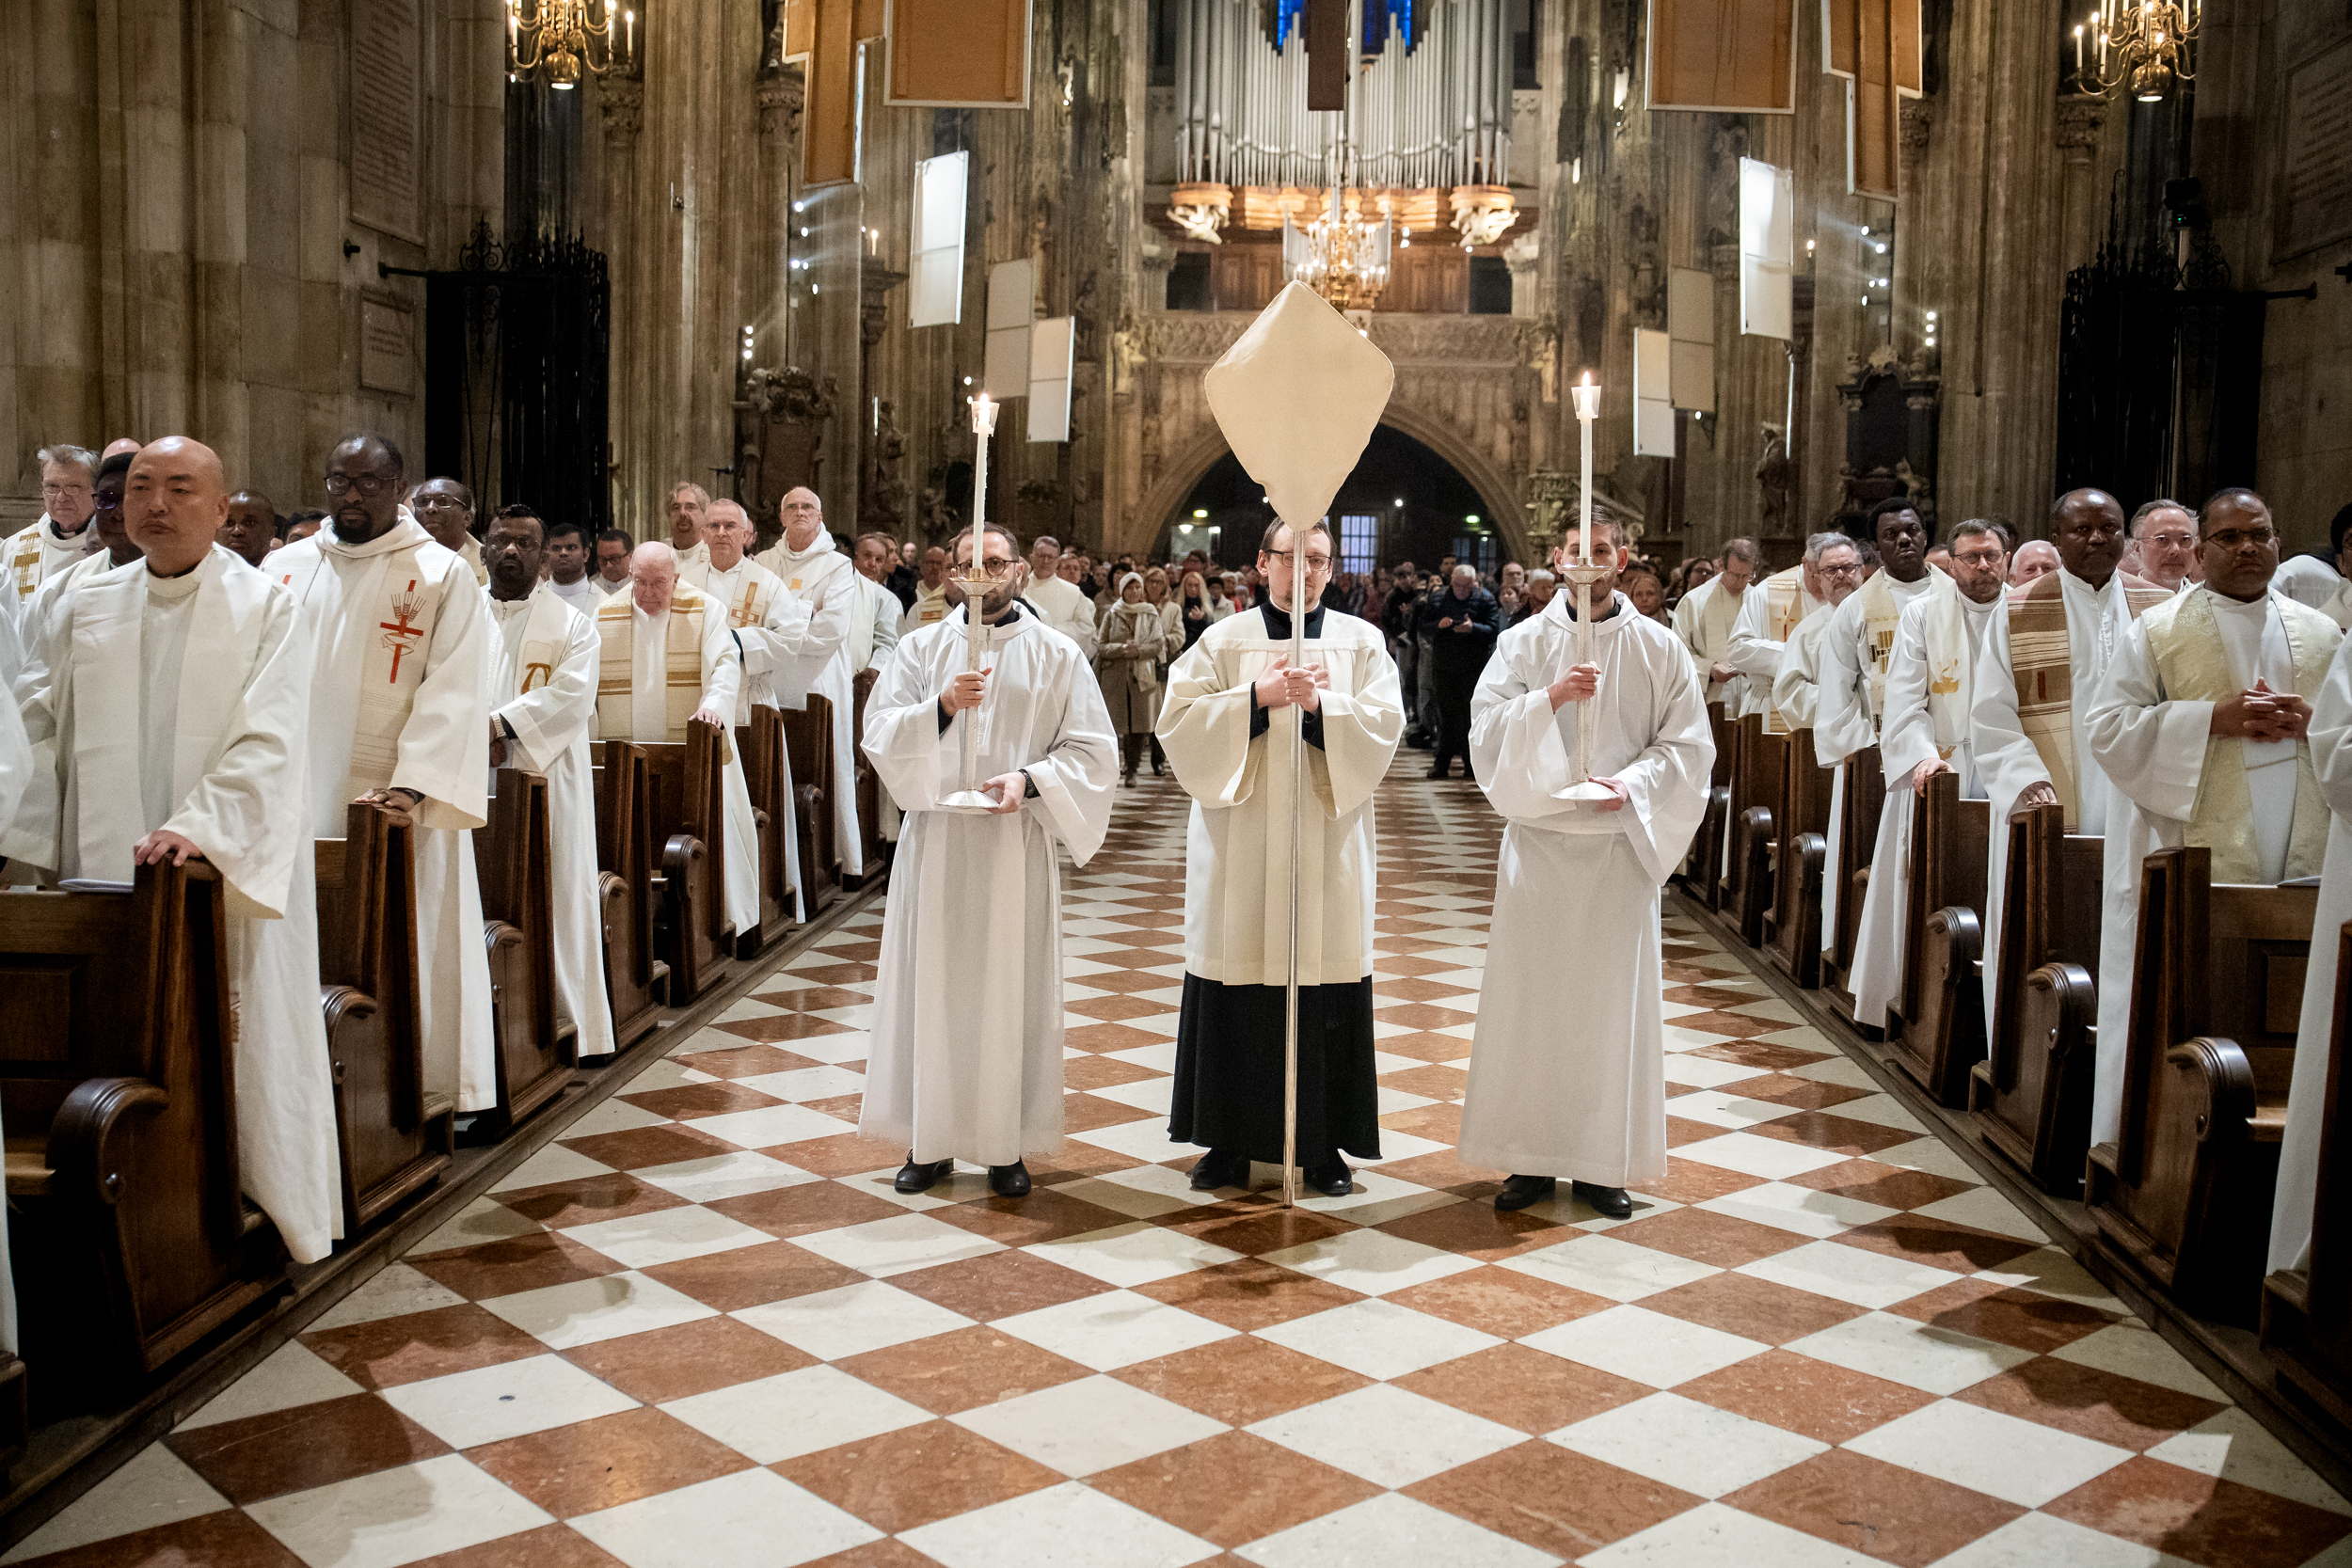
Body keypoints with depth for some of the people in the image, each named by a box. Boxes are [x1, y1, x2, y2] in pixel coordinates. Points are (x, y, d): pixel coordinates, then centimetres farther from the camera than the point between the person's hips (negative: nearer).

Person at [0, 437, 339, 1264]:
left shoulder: (266, 606, 0)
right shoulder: (86, 606, 12)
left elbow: (270, 744, -10)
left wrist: (200, 827, -23)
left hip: (227, 872, -3)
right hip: (106, 873, 3)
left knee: (231, 1043, 0)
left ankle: (248, 1210, 11)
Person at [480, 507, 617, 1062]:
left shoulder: (572, 622, 7)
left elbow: (572, 694, -9)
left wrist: (497, 723, -18)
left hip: (549, 784, -2)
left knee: (554, 904, -1)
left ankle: (562, 1024, 6)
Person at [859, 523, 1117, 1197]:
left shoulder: (1057, 654, 4)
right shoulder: (921, 647, 7)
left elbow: (1092, 750, 1)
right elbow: (879, 732, -2)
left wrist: (1030, 777, -16)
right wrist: (943, 705, -19)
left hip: (1017, 843, -1)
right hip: (935, 838, 1)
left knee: (1011, 991, 2)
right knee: (932, 986, 4)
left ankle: (1007, 1145, 13)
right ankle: (931, 1141, 16)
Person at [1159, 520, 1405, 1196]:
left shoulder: (1361, 642, 7)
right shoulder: (1223, 641, 5)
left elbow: (1386, 723, -4)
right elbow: (1178, 720, -5)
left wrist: (1320, 703, -20)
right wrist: (1257, 696, -17)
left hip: (1328, 842, 0)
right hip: (1240, 843, 0)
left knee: (1326, 990, 2)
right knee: (1237, 993, 3)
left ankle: (1325, 1145, 14)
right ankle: (1230, 1140, 16)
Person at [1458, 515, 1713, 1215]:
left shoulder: (1659, 647, 4)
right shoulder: (1524, 642, 4)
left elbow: (1690, 744, 1)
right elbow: (1485, 729, -5)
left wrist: (1633, 780, -16)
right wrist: (1548, 699, -21)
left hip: (1621, 846, 0)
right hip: (1538, 838, 0)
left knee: (1614, 999, 3)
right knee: (1528, 996, 2)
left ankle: (1603, 1162, 13)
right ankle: (1531, 1156, 12)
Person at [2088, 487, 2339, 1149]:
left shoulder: (2322, 634, 14)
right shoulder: (2158, 630, 3)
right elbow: (2107, 728, -4)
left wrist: (2309, 721, -7)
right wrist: (2213, 718, -13)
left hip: (2303, 863, 3)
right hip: (2196, 864, -3)